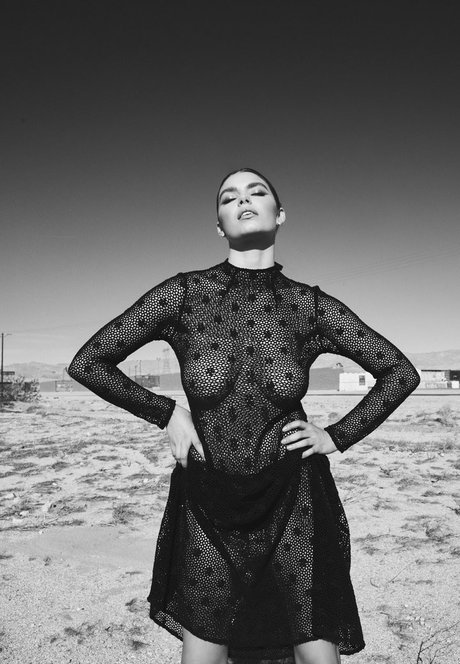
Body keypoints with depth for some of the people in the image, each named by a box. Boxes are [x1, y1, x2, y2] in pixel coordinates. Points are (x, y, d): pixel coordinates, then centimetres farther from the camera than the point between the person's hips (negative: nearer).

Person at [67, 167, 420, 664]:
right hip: (208, 498, 0)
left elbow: (400, 373, 4)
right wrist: (166, 413, -7)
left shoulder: (310, 305, -7)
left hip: (294, 498, 1)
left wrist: (337, 437, -2)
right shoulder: (183, 293, -10)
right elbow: (86, 363, -4)